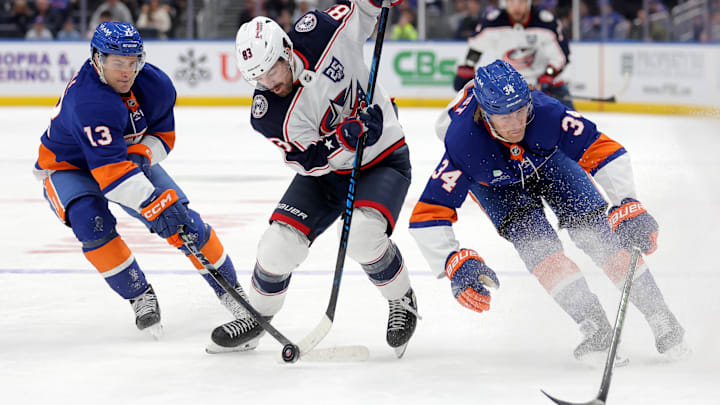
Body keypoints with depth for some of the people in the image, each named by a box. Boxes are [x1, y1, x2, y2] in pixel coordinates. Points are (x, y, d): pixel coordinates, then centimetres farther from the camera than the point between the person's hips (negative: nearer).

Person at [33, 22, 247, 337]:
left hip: (131, 158, 5)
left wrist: (141, 154, -25)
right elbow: (110, 171, -46)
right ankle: (140, 296, -16)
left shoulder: (157, 86, -18)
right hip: (68, 167, -5)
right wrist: (156, 205, -52)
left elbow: (163, 135, -1)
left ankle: (229, 289, 11)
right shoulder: (88, 101, -40)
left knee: (183, 220, -7)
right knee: (92, 220, -33)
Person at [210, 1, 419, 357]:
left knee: (363, 237, -27)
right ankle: (256, 316, 16)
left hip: (383, 162, -2)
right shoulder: (267, 114, -20)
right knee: (280, 243, -11)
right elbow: (311, 161, -24)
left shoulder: (319, 31, -21)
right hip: (326, 171, 2)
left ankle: (403, 303, -1)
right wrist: (347, 137, -41)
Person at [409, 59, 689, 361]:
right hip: (492, 180, -1)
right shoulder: (463, 144, -42)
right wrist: (455, 263, -49)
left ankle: (659, 316, -3)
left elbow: (601, 150, -32)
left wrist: (628, 204, -42)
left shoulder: (546, 113, -40)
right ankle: (593, 323, -19)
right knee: (532, 236, -25)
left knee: (593, 227, -13)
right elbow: (428, 214, -39)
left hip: (546, 157, 1)